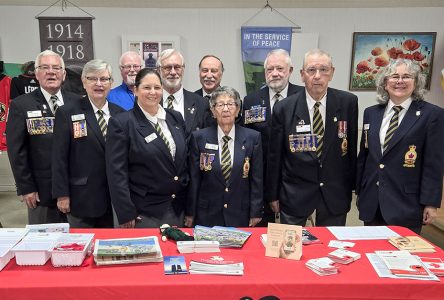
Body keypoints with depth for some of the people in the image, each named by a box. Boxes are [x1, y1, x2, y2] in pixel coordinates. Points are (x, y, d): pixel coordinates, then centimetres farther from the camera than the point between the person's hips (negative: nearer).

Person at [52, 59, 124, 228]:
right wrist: (62, 195, -9)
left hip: (114, 196, 3)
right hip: (82, 197, -3)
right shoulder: (67, 113, -4)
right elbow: (60, 157, -5)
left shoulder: (119, 113, 6)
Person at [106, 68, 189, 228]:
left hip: (178, 210, 5)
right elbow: (117, 172, -10)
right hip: (143, 214, -4)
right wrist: (126, 214, -13)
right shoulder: (121, 123, -8)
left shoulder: (176, 118, 7)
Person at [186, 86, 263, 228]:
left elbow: (257, 179, 1)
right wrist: (190, 214, 1)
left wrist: (256, 214, -1)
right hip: (207, 215, 0)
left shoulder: (253, 138, -2)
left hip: (240, 216, 0)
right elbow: (193, 179, 1)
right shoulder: (199, 138, -2)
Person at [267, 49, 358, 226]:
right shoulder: (283, 108, -8)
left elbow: (352, 147, 4)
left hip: (335, 192, 1)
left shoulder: (348, 103, -5)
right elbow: (274, 156, -2)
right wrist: (273, 195, 2)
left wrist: (351, 186, 8)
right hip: (294, 192, -1)